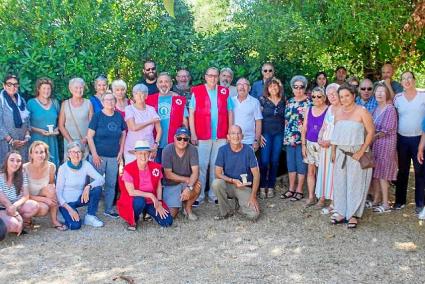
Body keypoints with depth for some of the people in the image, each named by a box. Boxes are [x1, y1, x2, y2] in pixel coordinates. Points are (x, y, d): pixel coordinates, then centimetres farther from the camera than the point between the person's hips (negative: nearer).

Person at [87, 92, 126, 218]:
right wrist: (94, 154, -11)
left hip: (114, 156, 4)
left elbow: (123, 134, 14)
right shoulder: (97, 116, -6)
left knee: (111, 184, 9)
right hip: (98, 156, -3)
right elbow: (90, 136, -7)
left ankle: (109, 209, 22)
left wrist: (121, 151, 6)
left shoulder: (119, 116, 5)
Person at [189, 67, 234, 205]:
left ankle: (214, 195, 16)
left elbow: (230, 113, 11)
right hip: (202, 136, -2)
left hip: (221, 137, 2)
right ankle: (198, 196, 7)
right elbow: (191, 113, 0)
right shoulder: (197, 91, 1)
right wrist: (193, 134, -6)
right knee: (201, 165, -1)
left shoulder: (225, 92, 9)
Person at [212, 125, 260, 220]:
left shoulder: (248, 150, -9)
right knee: (216, 183, -33)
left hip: (245, 187, -1)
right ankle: (226, 211, -8)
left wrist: (253, 196, -15)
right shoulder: (223, 150, -8)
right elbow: (218, 173, -10)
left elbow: (256, 174, -8)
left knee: (253, 215, -23)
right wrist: (233, 181, -26)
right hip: (228, 185, 1)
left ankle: (239, 203, 12)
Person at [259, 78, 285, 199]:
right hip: (266, 133, -2)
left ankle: (271, 187, 14)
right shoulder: (262, 100, -1)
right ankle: (262, 187, 5)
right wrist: (259, 134, -9)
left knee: (275, 161, 5)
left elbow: (286, 118, 13)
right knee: (264, 161, -7)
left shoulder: (283, 101, 7)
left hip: (279, 134, 2)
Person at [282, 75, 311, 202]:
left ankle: (299, 190, 9)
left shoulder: (308, 102, -5)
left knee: (300, 163, 0)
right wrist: (286, 135, 13)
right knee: (290, 162, 10)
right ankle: (291, 189, 20)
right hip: (289, 137, 6)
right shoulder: (289, 102, 12)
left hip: (302, 137, -5)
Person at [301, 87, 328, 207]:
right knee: (310, 171, 9)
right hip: (310, 144, 5)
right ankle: (311, 197, 18)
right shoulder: (309, 110, 8)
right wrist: (303, 145, 7)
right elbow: (304, 128, 11)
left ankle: (322, 198, 11)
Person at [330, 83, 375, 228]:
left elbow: (371, 132, -11)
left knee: (355, 183, 1)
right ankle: (341, 212, 18)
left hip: (356, 153, -5)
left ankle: (353, 215, 10)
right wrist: (333, 151, 10)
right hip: (341, 153, 5)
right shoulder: (338, 112, 9)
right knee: (340, 182, 8)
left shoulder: (362, 111, -9)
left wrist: (361, 152, -15)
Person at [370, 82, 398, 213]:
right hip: (374, 143, 7)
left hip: (386, 143, -7)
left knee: (382, 174, -5)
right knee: (374, 173, 9)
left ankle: (385, 204, 2)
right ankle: (376, 199, 20)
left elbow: (386, 130, -14)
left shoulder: (390, 109, -10)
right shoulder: (376, 109, 11)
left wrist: (373, 137, -10)